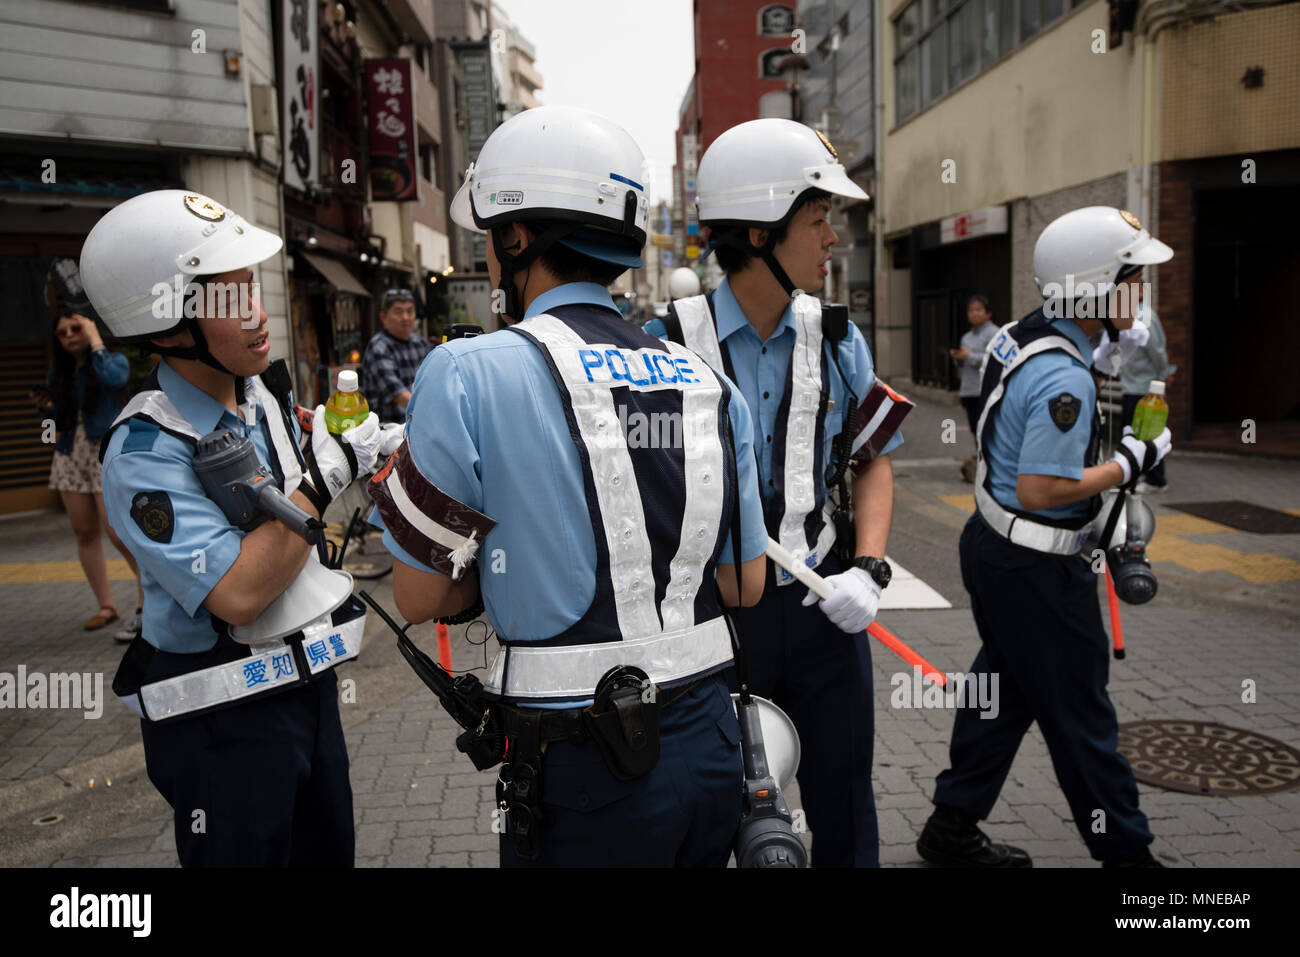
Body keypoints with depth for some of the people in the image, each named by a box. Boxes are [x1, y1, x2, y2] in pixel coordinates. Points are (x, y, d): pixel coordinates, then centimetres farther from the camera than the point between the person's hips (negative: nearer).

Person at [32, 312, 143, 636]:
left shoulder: (114, 360, 0)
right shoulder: (57, 376, 13)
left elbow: (114, 378, -25)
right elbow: (60, 423, 19)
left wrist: (95, 341, -14)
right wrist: (46, 408, -2)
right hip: (70, 457, 6)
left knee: (119, 533, -14)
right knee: (84, 533, 6)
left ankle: (153, 601, -1)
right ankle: (106, 606, 14)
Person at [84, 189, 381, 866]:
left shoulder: (265, 391, 4)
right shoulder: (145, 450, -20)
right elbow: (238, 595, -28)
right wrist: (324, 476, -23)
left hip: (309, 679, 7)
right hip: (222, 719, -7)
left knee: (328, 853, 19)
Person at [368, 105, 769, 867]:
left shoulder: (470, 375, -13)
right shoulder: (708, 383, 1)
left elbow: (421, 597, -5)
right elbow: (745, 585, 7)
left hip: (588, 776, -4)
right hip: (711, 745, 5)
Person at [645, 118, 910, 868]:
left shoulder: (836, 340, 2)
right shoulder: (671, 344, -10)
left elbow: (874, 462, 8)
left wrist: (870, 569, -6)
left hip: (823, 607, 3)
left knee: (844, 812, 17)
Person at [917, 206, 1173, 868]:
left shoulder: (1017, 338, 4)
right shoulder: (1065, 378, -26)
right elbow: (1039, 490, -26)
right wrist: (1128, 465, -16)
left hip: (990, 542, 10)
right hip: (1035, 571, -10)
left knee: (1002, 687, 20)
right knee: (1079, 714, 6)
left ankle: (953, 827, 31)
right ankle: (1124, 851, 23)